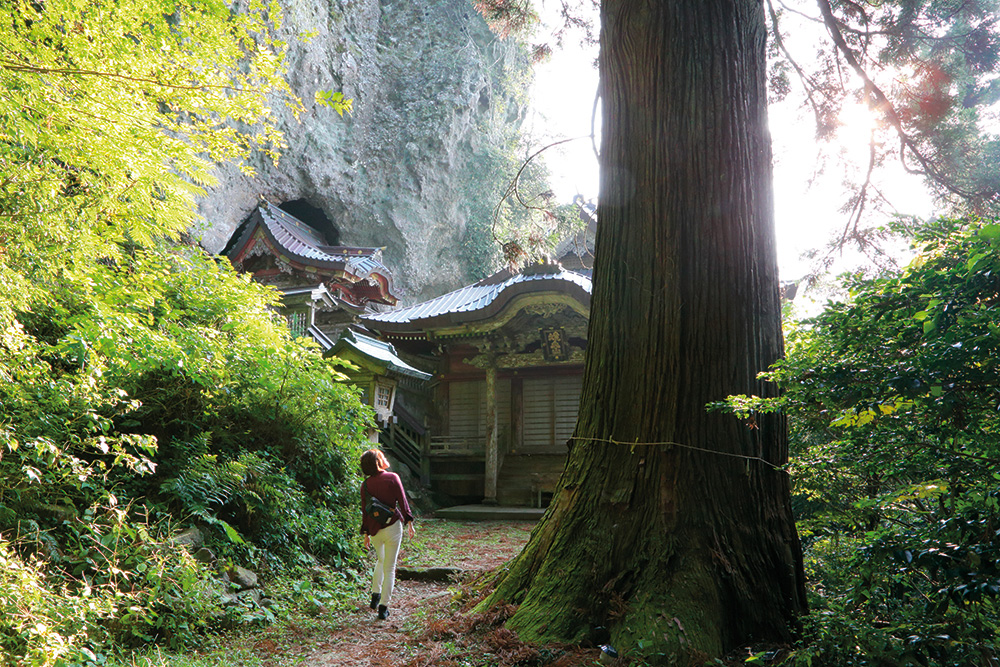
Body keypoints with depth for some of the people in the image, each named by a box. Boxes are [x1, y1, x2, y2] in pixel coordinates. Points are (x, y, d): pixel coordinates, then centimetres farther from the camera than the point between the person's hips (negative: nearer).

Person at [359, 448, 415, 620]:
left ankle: (375, 595, 24)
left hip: (374, 529, 3)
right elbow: (402, 501, -7)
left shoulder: (366, 484, 0)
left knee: (380, 561, 29)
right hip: (392, 526, -3)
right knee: (389, 568, 6)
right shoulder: (393, 478, -9)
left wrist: (366, 534, 12)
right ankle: (383, 607, 7)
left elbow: (365, 510, 4)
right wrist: (409, 522, 2)